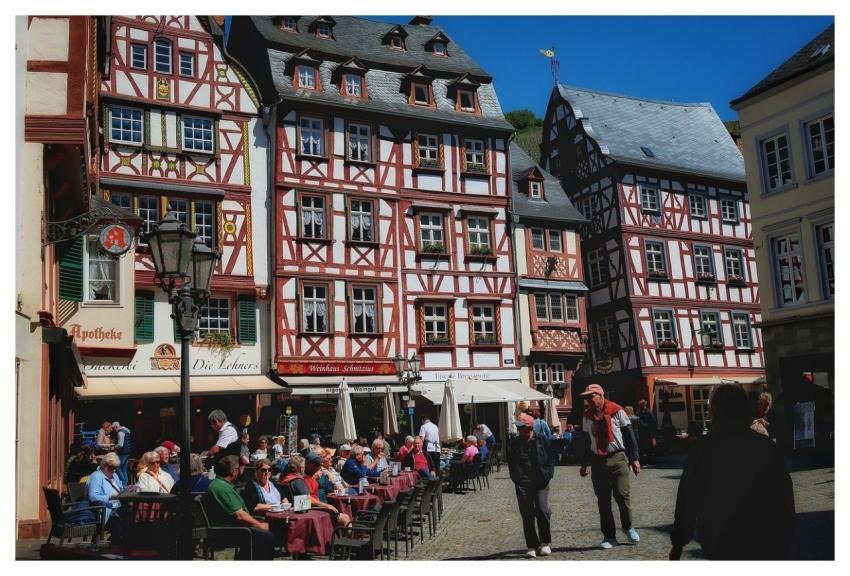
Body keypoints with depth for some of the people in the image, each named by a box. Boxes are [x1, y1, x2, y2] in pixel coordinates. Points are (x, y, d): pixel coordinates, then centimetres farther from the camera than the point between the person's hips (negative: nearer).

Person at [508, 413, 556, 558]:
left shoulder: (542, 440, 3)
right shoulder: (514, 443, 8)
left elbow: (551, 459, 6)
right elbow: (511, 463, 12)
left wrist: (547, 475, -5)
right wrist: (516, 478, 0)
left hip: (540, 482, -2)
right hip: (522, 484, 2)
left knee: (542, 510, -12)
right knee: (527, 515, 2)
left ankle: (545, 543, 7)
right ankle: (532, 546, 12)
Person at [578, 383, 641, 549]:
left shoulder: (616, 411, -5)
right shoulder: (587, 416, 7)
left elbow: (629, 434, -2)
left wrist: (634, 458, -4)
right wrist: (584, 464, 16)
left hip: (618, 458, -4)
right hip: (598, 461, 4)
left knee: (622, 495, -7)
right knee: (603, 500, 4)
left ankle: (628, 528, 18)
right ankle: (609, 536, 13)